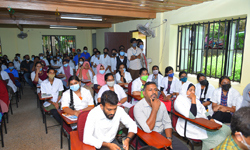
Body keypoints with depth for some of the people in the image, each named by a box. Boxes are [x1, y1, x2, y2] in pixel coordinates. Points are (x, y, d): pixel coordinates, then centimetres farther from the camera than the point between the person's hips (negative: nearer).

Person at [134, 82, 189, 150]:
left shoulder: (161, 104, 3)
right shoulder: (138, 107, -16)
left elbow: (167, 123, 9)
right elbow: (148, 129, -24)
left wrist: (169, 139, -6)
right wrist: (155, 109, -23)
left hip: (162, 133, 5)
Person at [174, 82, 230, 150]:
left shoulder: (194, 99, 15)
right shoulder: (178, 102, -13)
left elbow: (203, 111, 18)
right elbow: (192, 116, -23)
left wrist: (210, 118, -1)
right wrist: (193, 99, -22)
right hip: (190, 125, -8)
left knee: (225, 129, -6)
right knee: (215, 134, -22)